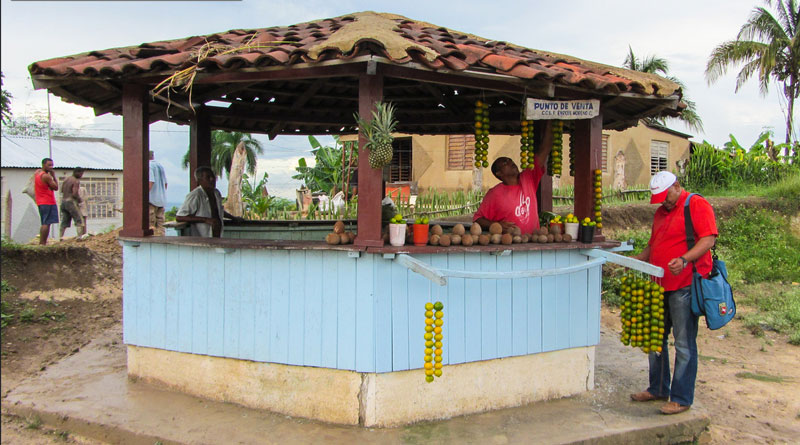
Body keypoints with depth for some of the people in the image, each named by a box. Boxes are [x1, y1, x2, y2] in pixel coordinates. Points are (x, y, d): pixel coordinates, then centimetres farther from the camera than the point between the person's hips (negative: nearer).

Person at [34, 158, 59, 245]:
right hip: (48, 202, -10)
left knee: (44, 223, 15)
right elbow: (56, 187, -10)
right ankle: (43, 243, -16)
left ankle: (41, 242, 14)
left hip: (41, 202, 10)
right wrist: (54, 176, -2)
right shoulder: (46, 176, -16)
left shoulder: (37, 172, 11)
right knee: (47, 223, -12)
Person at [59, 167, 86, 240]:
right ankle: (80, 237, -15)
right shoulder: (76, 181, -12)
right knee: (79, 221, -5)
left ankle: (60, 237, 7)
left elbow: (62, 190, 20)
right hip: (72, 202, -8)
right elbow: (75, 194, -22)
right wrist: (79, 199, -5)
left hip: (63, 201, 8)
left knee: (64, 221, 12)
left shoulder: (66, 179, 13)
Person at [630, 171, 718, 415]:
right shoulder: (661, 212, 21)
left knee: (684, 344, -3)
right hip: (660, 285, 9)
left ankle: (682, 398, 6)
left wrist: (685, 259, -28)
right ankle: (658, 389, 26)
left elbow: (709, 239, -15)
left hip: (685, 286, -8)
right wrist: (638, 259, 11)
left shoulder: (697, 205, -4)